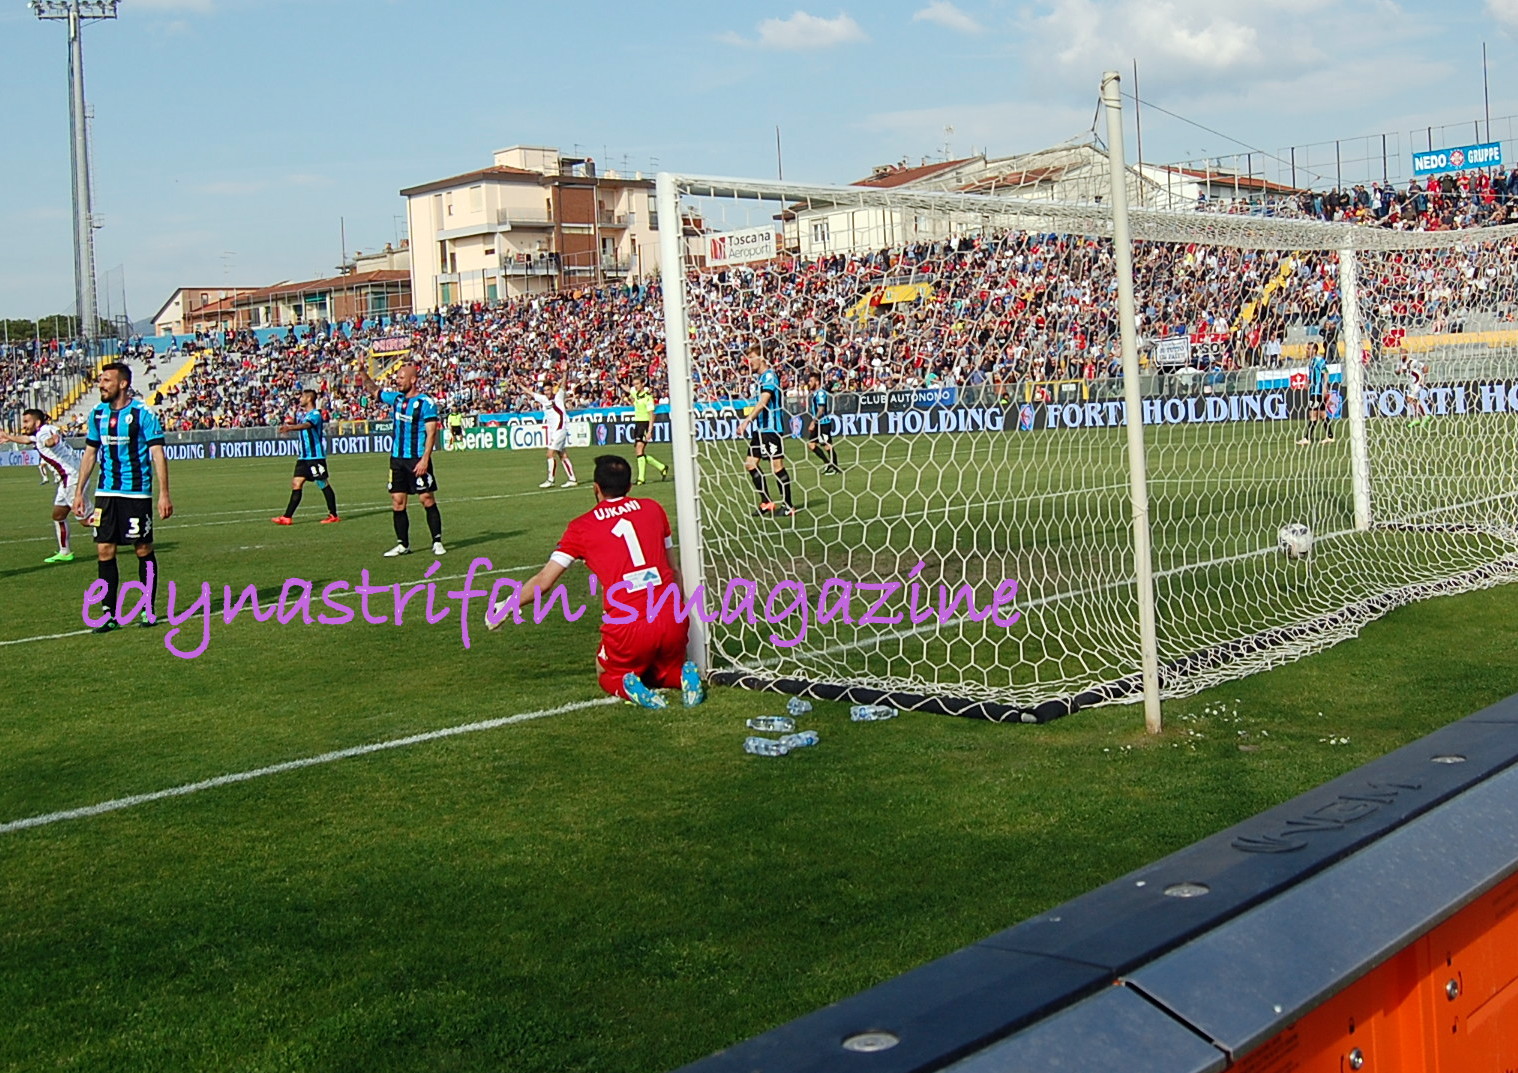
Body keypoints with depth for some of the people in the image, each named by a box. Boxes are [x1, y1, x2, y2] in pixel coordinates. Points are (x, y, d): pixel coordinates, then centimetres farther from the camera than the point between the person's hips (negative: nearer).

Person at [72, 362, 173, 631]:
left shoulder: (142, 413, -9)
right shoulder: (98, 414, 8)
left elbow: (158, 453, -10)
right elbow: (90, 453, 15)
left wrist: (164, 493, -15)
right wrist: (79, 491, 12)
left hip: (137, 493, -5)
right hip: (106, 493, 5)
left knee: (144, 550, 3)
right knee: (104, 551, 0)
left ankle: (149, 611, 14)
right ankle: (111, 614, 7)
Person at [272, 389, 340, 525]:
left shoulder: (315, 415, -14)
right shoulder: (303, 414, 15)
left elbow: (306, 425, -32)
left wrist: (290, 427, -47)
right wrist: (291, 423, 1)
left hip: (316, 457, -9)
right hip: (304, 457, 9)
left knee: (323, 484, -1)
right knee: (296, 484, 2)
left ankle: (333, 515, 8)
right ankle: (287, 517, 1)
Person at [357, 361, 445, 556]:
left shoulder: (426, 403, -9)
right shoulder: (396, 398, 11)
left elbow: (431, 433, -13)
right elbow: (374, 390, 29)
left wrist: (425, 459, -21)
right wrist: (363, 372, 14)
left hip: (418, 460, -6)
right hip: (397, 459, 6)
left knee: (428, 500, -3)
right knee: (398, 502, 5)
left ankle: (437, 542, 5)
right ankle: (402, 544, 12)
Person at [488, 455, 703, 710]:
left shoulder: (582, 527, 3)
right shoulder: (652, 509, 11)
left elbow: (543, 582, 6)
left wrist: (505, 608, 21)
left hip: (626, 628, -2)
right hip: (672, 622, 2)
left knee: (608, 677, 27)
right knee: (667, 669, 30)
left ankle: (627, 687, -8)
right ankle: (684, 675, -4)